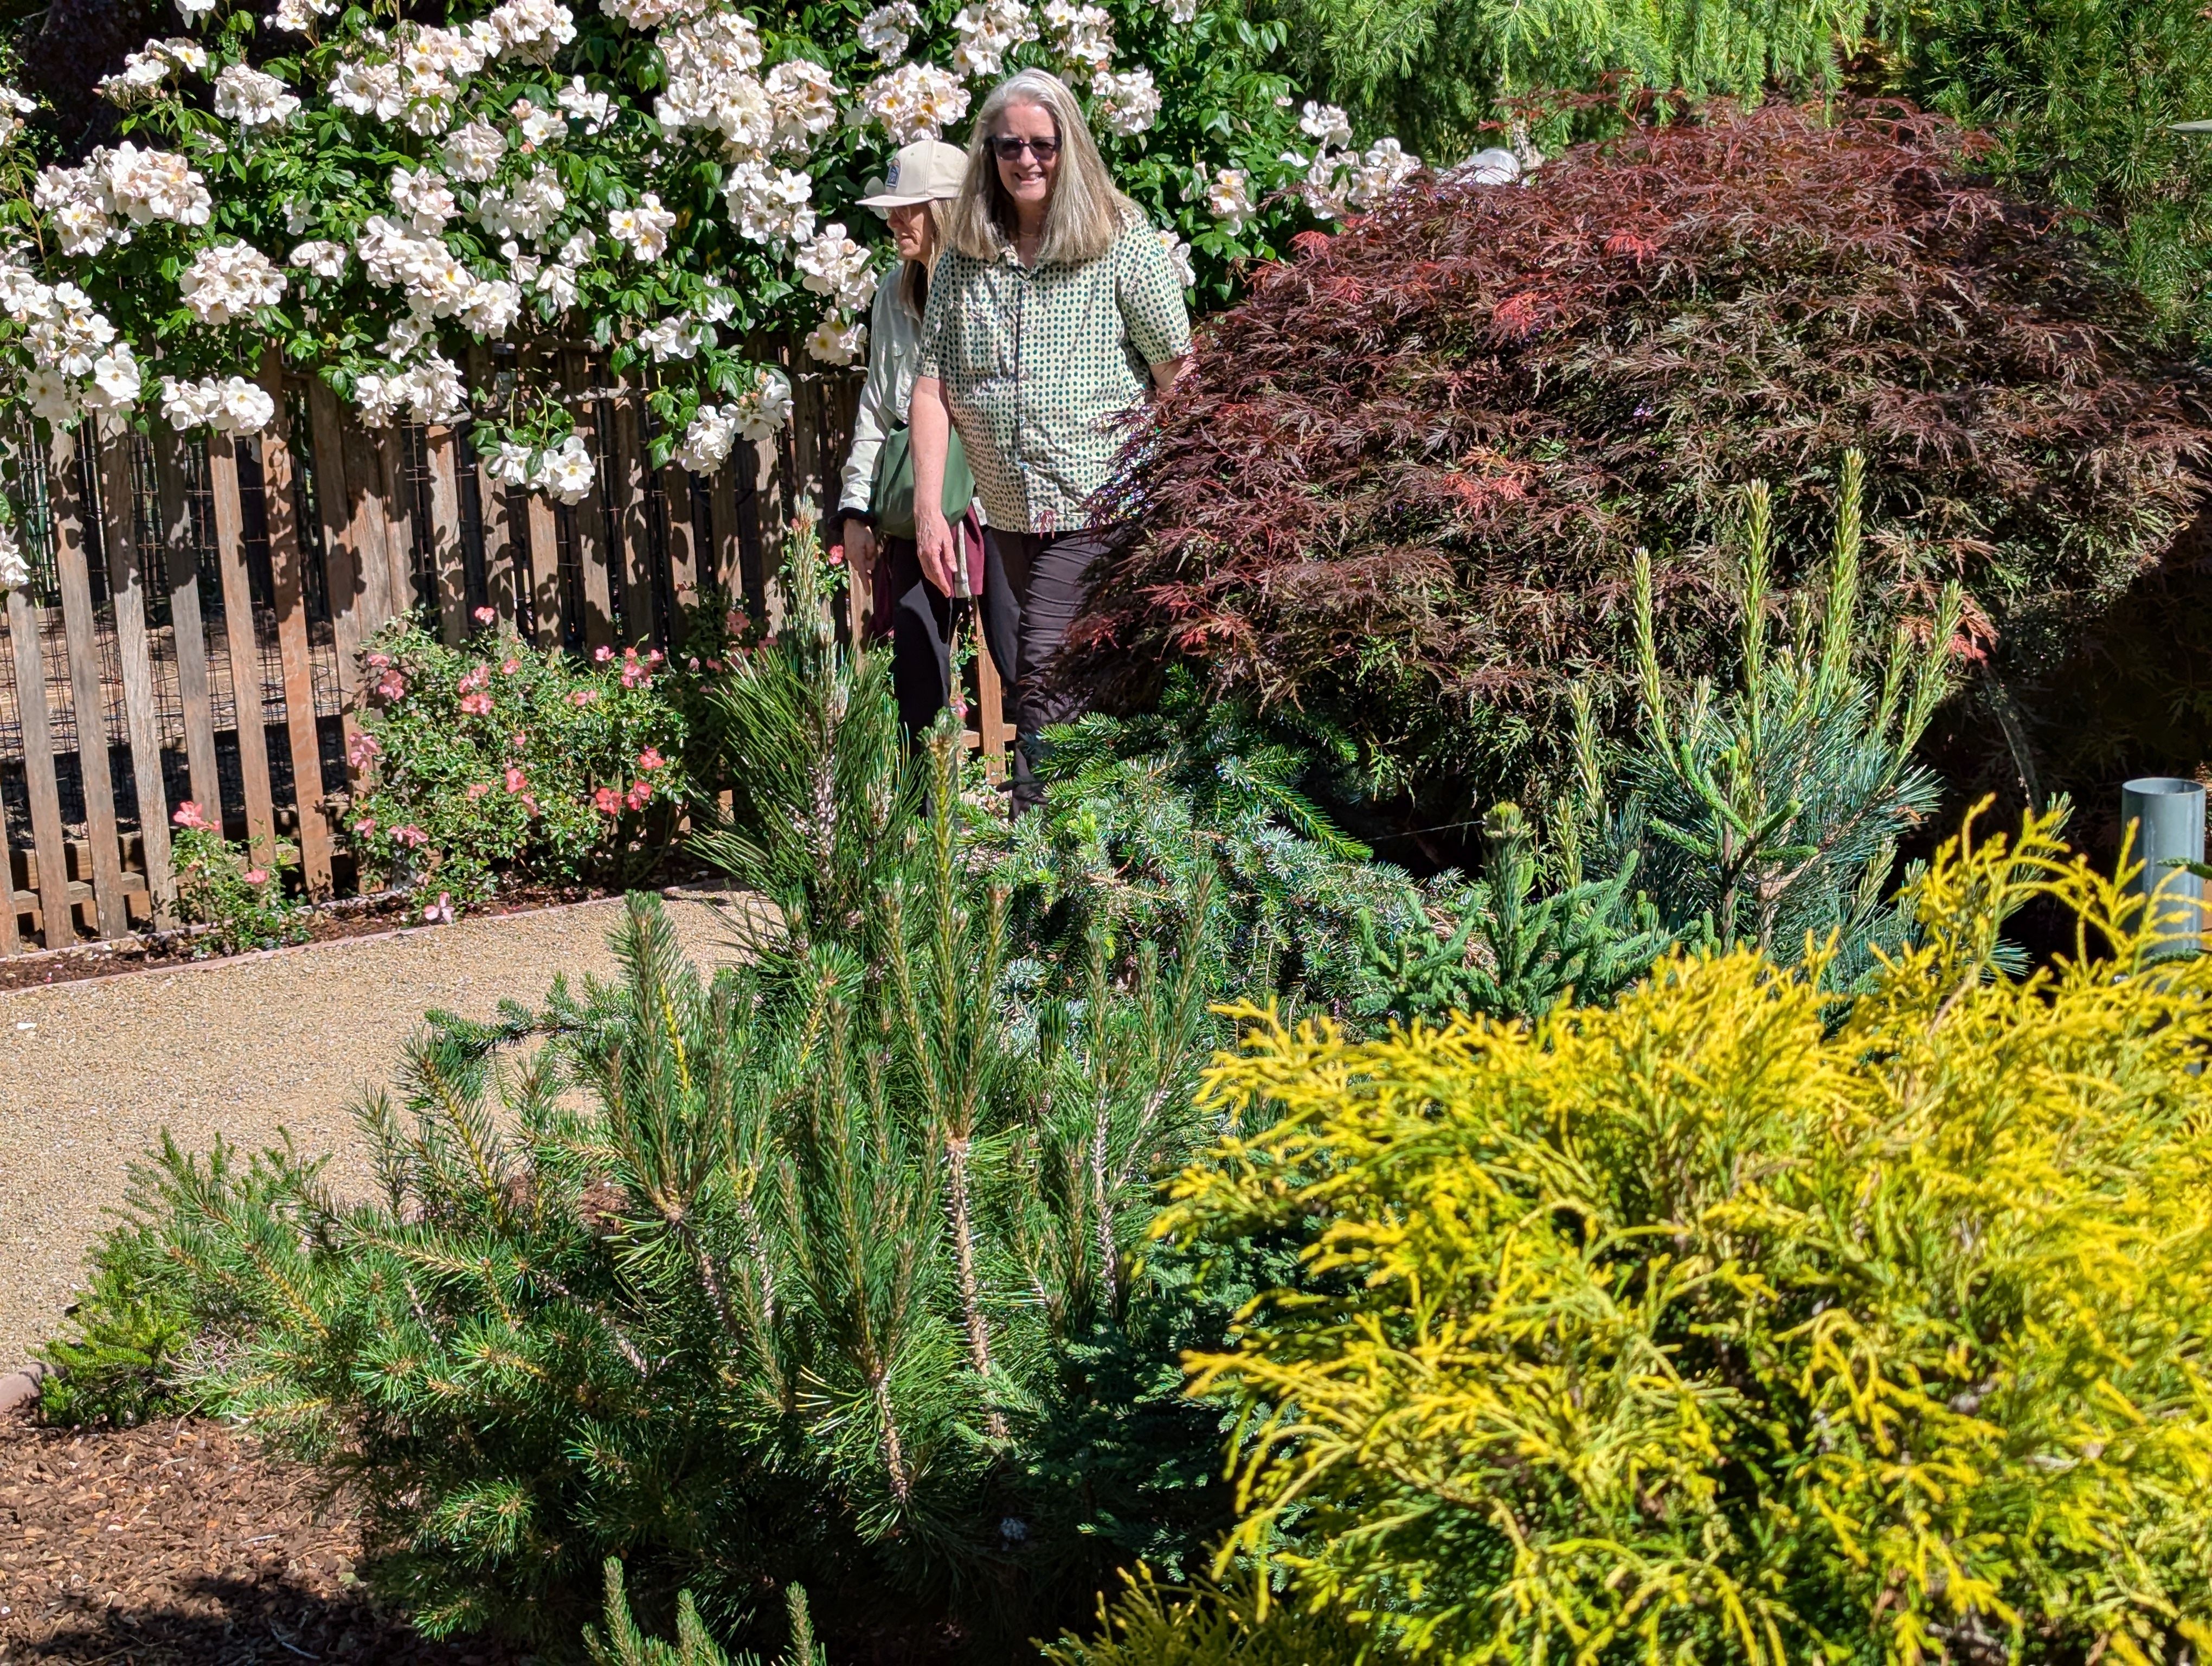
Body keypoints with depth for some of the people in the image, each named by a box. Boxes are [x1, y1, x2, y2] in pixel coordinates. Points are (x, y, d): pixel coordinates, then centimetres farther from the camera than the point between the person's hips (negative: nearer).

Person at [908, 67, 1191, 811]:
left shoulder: (1125, 246, -4)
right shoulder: (962, 262, 7)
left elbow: (1177, 375, -4)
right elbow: (934, 385, 4)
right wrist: (928, 506, -5)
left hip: (1099, 506, -5)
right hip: (1010, 515, 5)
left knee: (1044, 678, -15)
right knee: (1082, 689, 15)